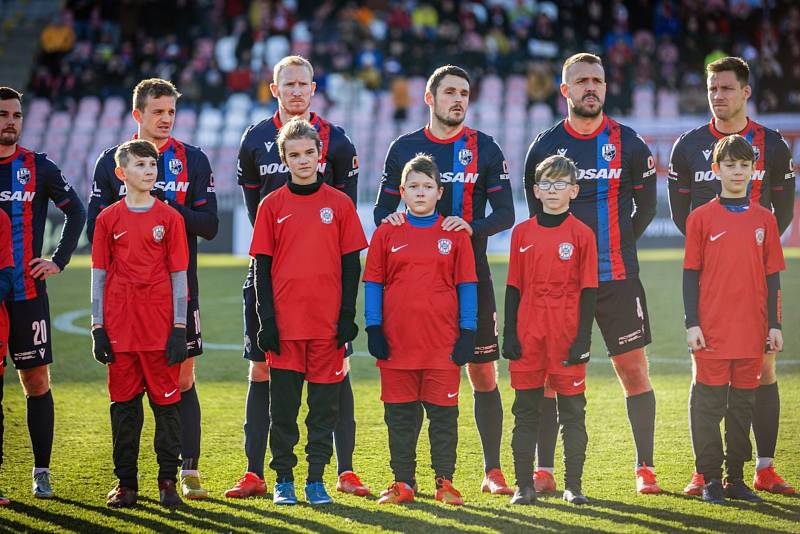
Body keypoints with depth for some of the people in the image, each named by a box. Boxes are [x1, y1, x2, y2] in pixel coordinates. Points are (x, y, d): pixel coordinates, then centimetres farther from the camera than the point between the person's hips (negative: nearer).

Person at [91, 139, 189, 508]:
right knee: (124, 403, 6)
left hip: (161, 327, -1)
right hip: (120, 326, 1)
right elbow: (98, 276, 6)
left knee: (167, 402, 1)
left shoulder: (169, 218, 3)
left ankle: (168, 481, 10)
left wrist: (179, 328, -3)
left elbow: (179, 275, 3)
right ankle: (125, 483, 14)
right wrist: (98, 328, 1)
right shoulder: (108, 219, 4)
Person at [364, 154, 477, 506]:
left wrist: (467, 332, 0)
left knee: (443, 412, 1)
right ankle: (403, 483, 14)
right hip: (397, 341, 1)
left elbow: (467, 285, 5)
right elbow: (373, 283, 8)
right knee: (399, 415, 6)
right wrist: (373, 328, 0)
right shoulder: (386, 234, 6)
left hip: (443, 344, -1)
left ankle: (445, 481, 9)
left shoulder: (455, 234, 4)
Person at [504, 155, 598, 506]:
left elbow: (588, 290, -1)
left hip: (566, 336, -2)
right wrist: (509, 334, 3)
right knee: (526, 410, 5)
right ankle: (524, 486, 10)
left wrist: (583, 338, -7)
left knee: (572, 411, 2)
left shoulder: (581, 234, 0)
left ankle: (573, 486, 9)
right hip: (528, 335, 2)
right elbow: (513, 288, 9)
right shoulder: (522, 233, 7)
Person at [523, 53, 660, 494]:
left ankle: (645, 467, 8)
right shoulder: (545, 146, 4)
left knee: (634, 371, -1)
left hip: (618, 279, 0)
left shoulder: (628, 144, 4)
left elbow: (647, 206, 12)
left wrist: (614, 248, 7)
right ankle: (543, 469, 7)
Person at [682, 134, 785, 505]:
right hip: (711, 333, -3)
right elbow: (690, 274, 0)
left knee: (743, 404, 9)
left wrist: (774, 324, 5)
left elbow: (772, 276, 10)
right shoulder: (701, 218, 0)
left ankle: (736, 478, 17)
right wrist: (692, 323, -6)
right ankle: (711, 479, 7)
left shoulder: (764, 219, 8)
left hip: (752, 332, 3)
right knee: (709, 403, -1)